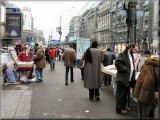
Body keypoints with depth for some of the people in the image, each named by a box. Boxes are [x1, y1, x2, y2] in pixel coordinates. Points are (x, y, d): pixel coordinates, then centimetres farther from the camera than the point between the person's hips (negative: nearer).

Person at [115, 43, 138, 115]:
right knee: (120, 94, 0)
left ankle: (123, 107, 29)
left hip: (129, 79, 9)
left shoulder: (131, 56, 17)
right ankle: (119, 109, 9)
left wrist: (133, 68, 6)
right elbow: (117, 63, -22)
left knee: (125, 94, 17)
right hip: (122, 79, -9)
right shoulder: (122, 54, -11)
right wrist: (126, 69, -20)